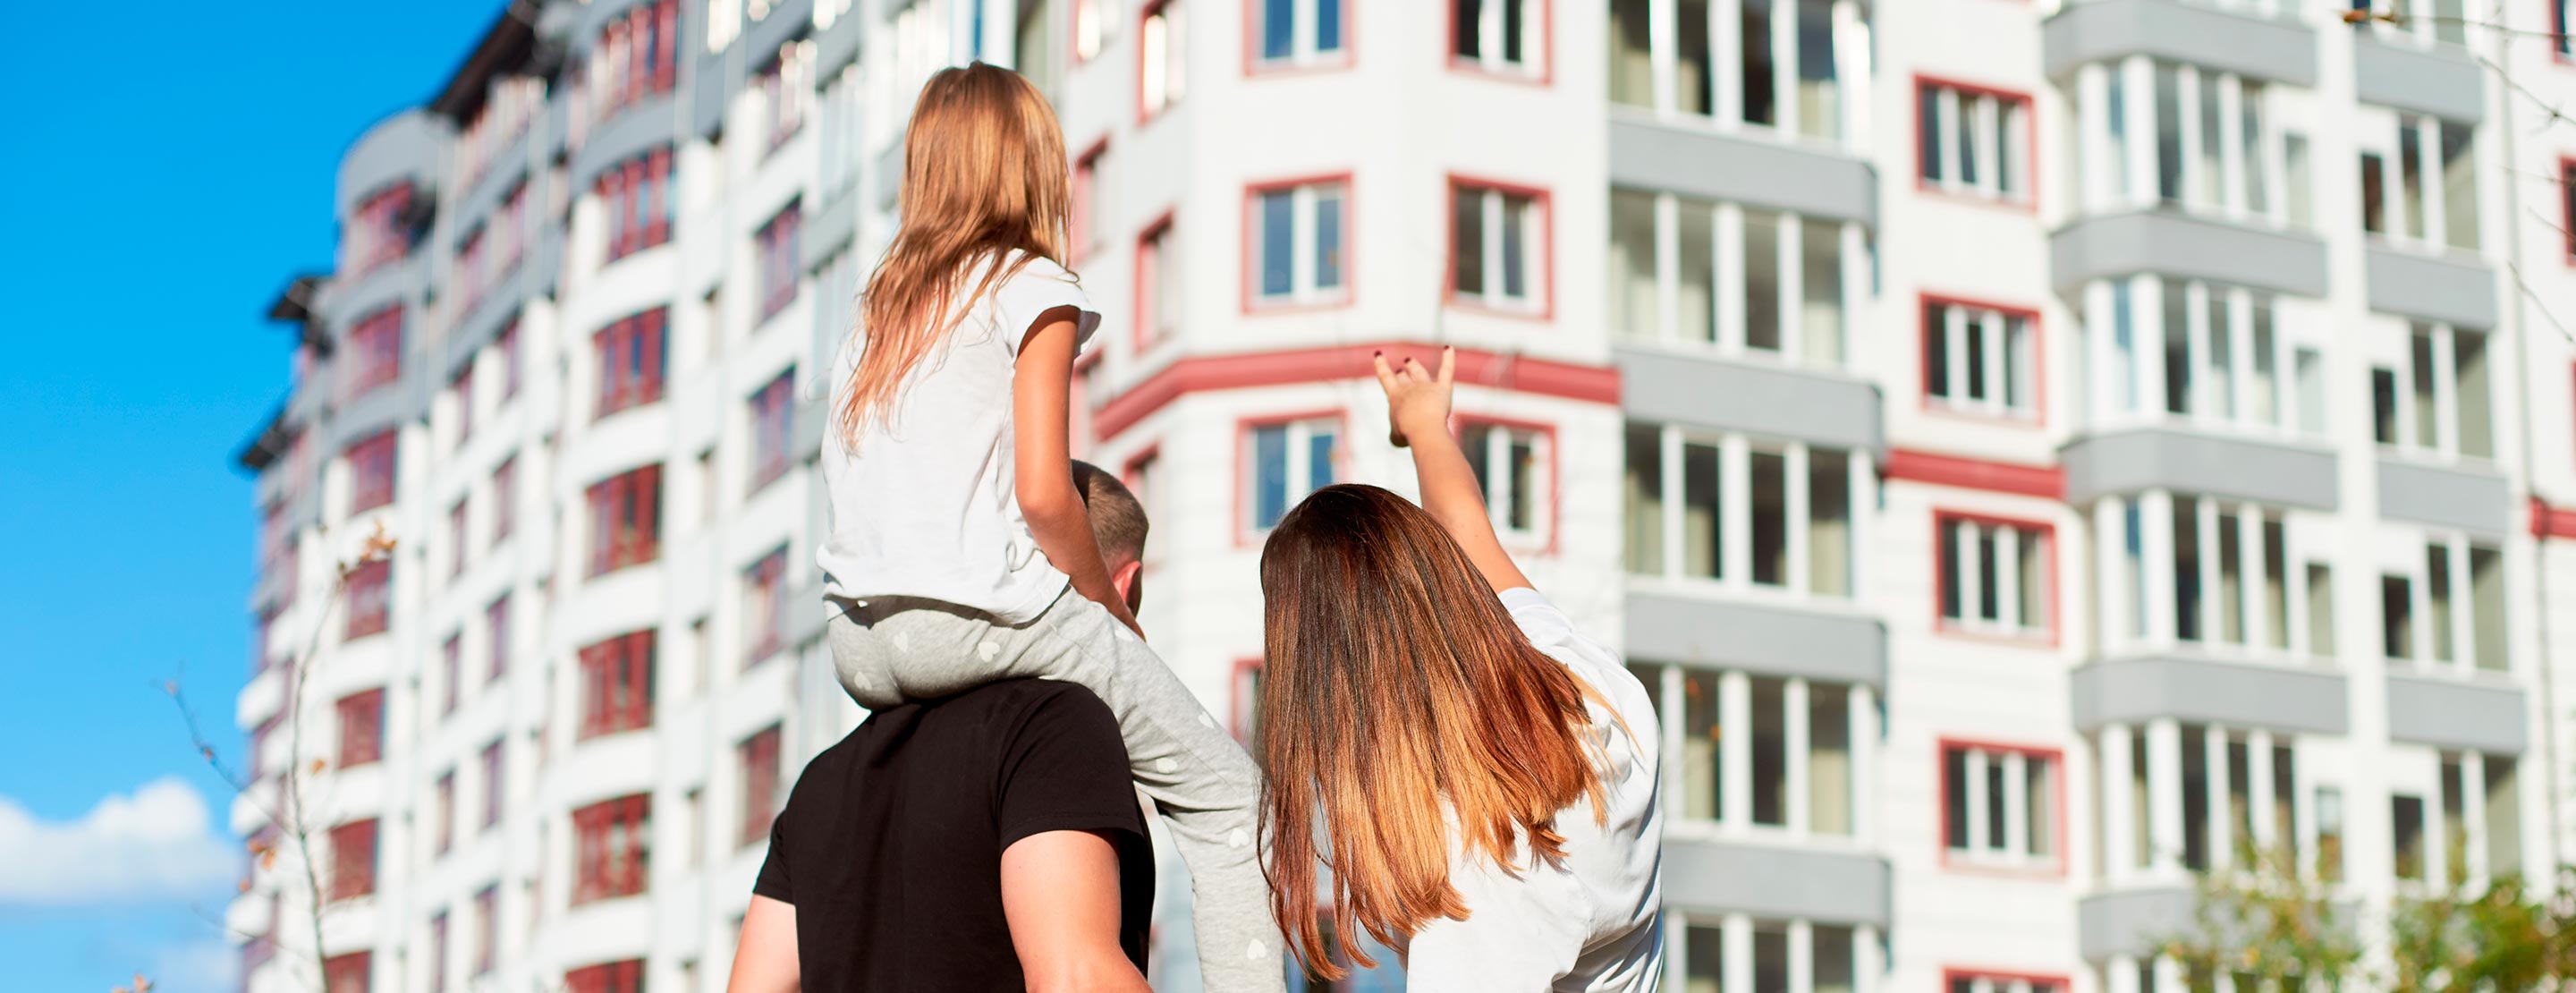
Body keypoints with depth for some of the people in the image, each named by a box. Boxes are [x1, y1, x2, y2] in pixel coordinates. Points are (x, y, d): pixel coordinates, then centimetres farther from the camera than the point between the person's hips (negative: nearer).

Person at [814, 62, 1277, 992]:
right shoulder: (1032, 287, 1)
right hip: (977, 617, -7)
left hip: (857, 648, 7)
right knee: (1221, 791, 1)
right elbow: (1042, 492, -9)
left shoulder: (876, 312, 21)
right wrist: (1116, 618, 5)